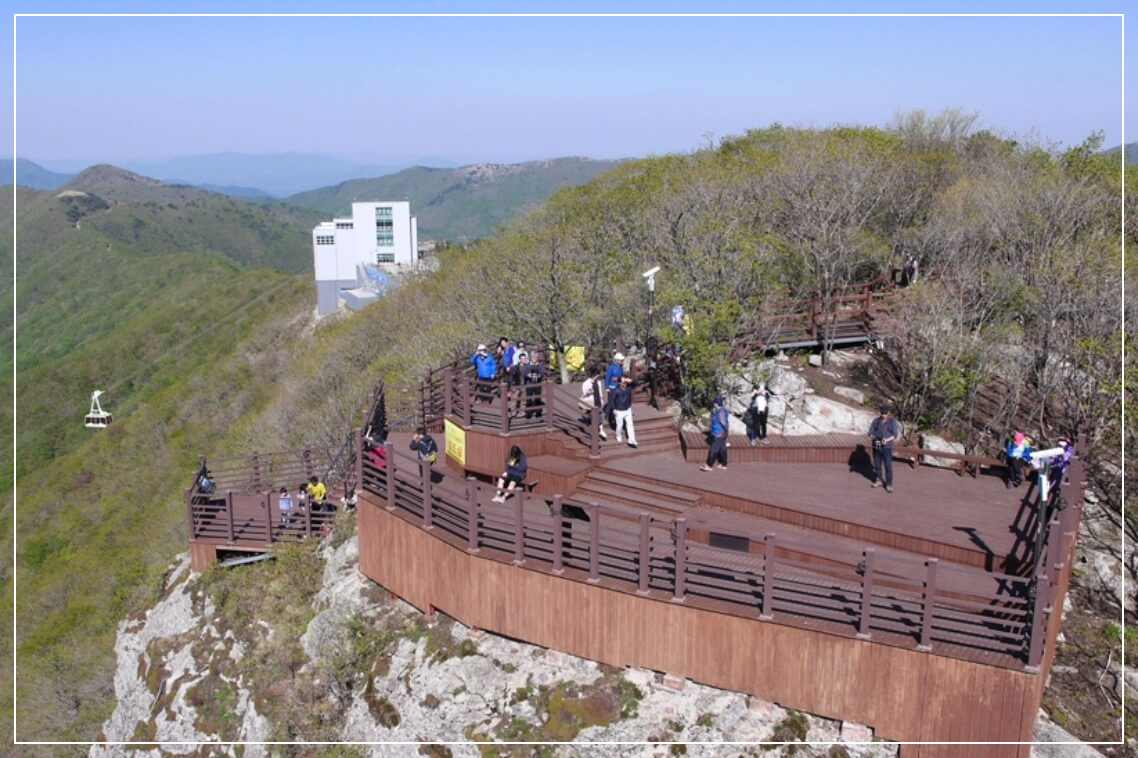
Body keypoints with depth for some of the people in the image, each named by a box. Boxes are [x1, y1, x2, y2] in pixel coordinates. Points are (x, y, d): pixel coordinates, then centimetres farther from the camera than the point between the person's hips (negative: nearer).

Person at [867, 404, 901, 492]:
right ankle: (878, 481, 24)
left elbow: (895, 435, -6)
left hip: (887, 447, -4)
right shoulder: (876, 421, 7)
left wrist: (887, 440, -23)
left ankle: (889, 484, -5)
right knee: (877, 464, 10)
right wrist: (872, 436, -17)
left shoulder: (892, 422, -2)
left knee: (888, 465, -8)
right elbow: (871, 431, 6)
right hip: (876, 446, 4)